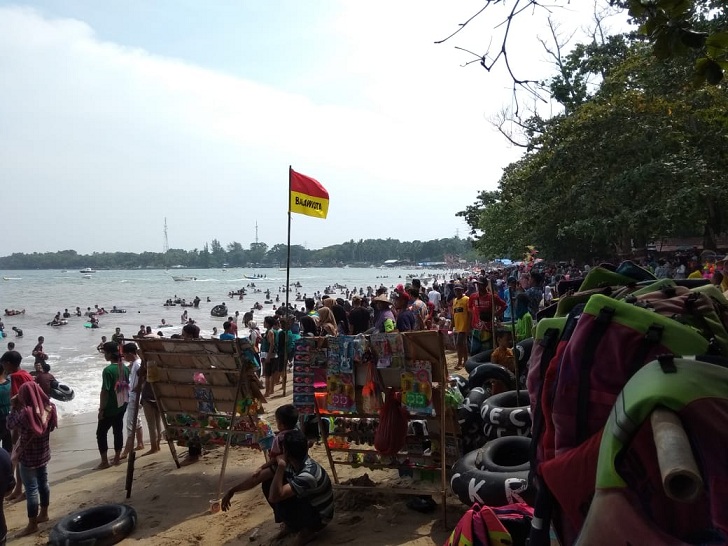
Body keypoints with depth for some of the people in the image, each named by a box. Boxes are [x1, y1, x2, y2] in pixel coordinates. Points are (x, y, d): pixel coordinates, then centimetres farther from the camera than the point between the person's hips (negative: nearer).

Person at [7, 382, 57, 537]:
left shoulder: (25, 413, -26)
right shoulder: (48, 408, -7)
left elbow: (11, 425, -10)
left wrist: (14, 407, -4)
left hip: (28, 457, -7)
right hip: (44, 454, 7)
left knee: (31, 489, 3)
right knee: (43, 483, 20)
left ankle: (32, 524, 14)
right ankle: (43, 514, 37)